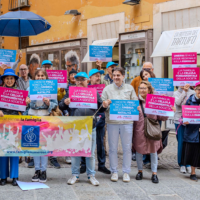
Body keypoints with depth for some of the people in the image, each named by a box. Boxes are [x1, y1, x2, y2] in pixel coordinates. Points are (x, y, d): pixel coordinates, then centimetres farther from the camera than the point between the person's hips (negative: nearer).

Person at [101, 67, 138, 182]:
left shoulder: (130, 88, 11)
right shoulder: (107, 89, 9)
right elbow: (102, 104, 7)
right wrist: (105, 104, -15)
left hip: (127, 121, 0)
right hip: (112, 122, 0)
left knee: (127, 148, 2)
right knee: (113, 148, 4)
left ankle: (126, 172, 12)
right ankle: (114, 172, 15)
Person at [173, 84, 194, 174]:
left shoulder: (192, 93, 5)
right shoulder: (176, 93, 4)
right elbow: (178, 103, -14)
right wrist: (184, 91, -17)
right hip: (179, 120, -1)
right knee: (181, 142, 1)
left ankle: (188, 164, 12)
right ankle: (181, 164, 12)